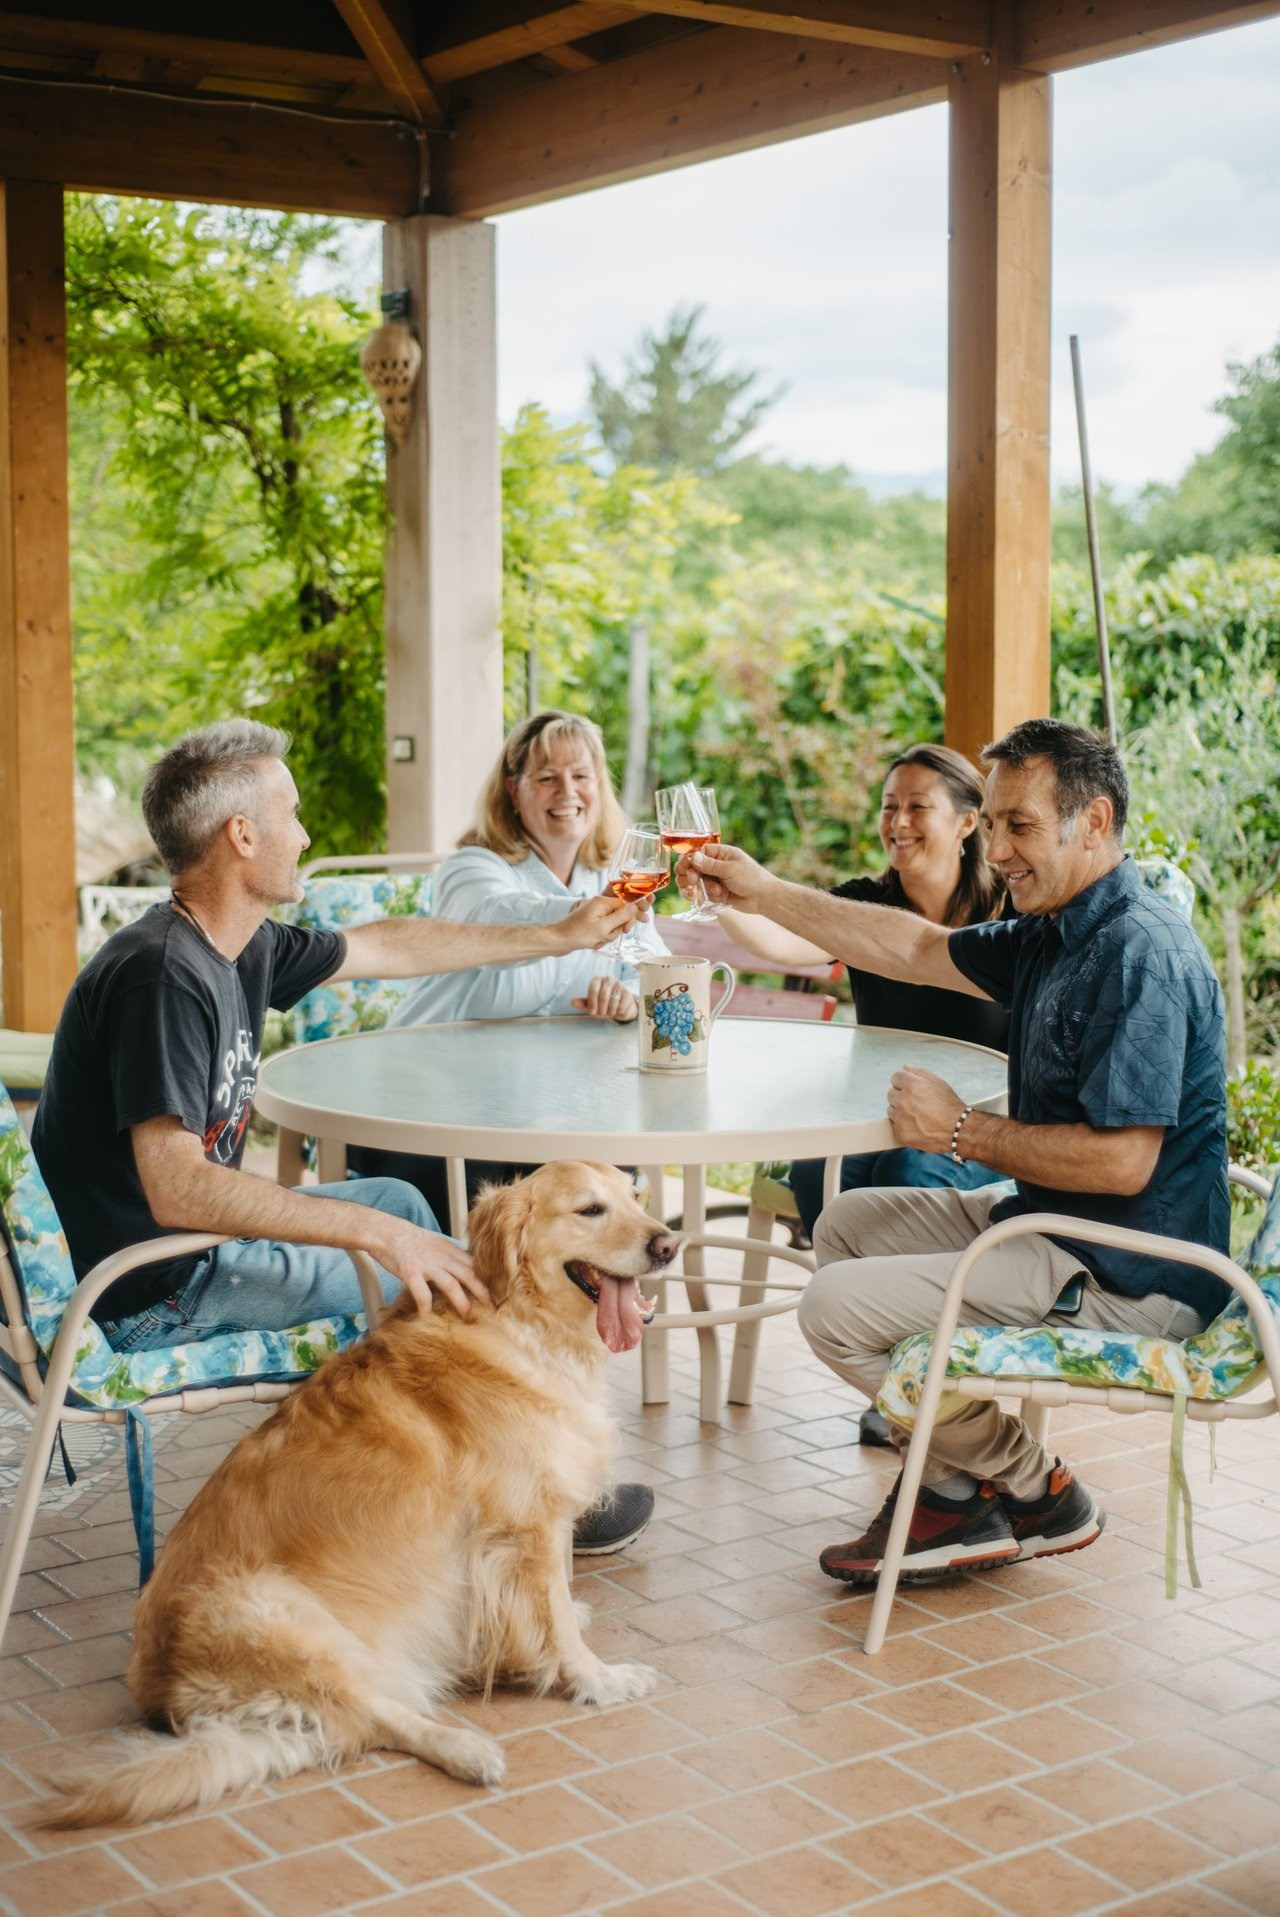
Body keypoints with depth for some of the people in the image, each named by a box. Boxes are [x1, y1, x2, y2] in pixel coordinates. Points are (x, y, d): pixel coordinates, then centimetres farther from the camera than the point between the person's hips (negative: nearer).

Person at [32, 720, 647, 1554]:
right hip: (149, 1295, -10)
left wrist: (560, 936, 26)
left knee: (398, 1199, 19)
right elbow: (177, 1188, -34)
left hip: (195, 1237, 10)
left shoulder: (243, 947, 4)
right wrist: (376, 1234, -33)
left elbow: (393, 946, 19)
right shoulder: (163, 974, -26)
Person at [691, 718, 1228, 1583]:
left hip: (1128, 1280, -11)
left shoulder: (1140, 954, -23)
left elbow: (1122, 1162, -29)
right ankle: (951, 1489, 13)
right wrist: (766, 893, 17)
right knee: (848, 1225, 21)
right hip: (1052, 1222, 11)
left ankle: (1037, 1491, 4)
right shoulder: (1057, 935, 9)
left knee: (838, 1309, -14)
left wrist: (963, 1130, -18)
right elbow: (918, 948, 20)